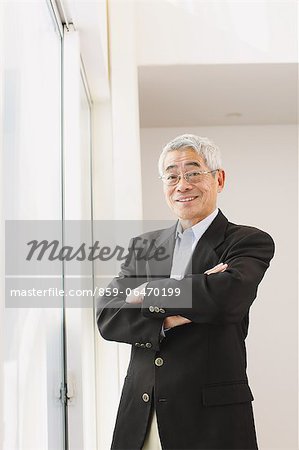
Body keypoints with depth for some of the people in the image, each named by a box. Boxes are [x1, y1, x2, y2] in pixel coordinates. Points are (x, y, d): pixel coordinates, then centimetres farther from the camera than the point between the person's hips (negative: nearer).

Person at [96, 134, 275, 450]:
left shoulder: (250, 242, -3)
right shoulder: (143, 246, 9)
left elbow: (229, 296, -24)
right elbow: (107, 318, -1)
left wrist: (146, 293, -11)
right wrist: (169, 319, -18)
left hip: (211, 419, -3)